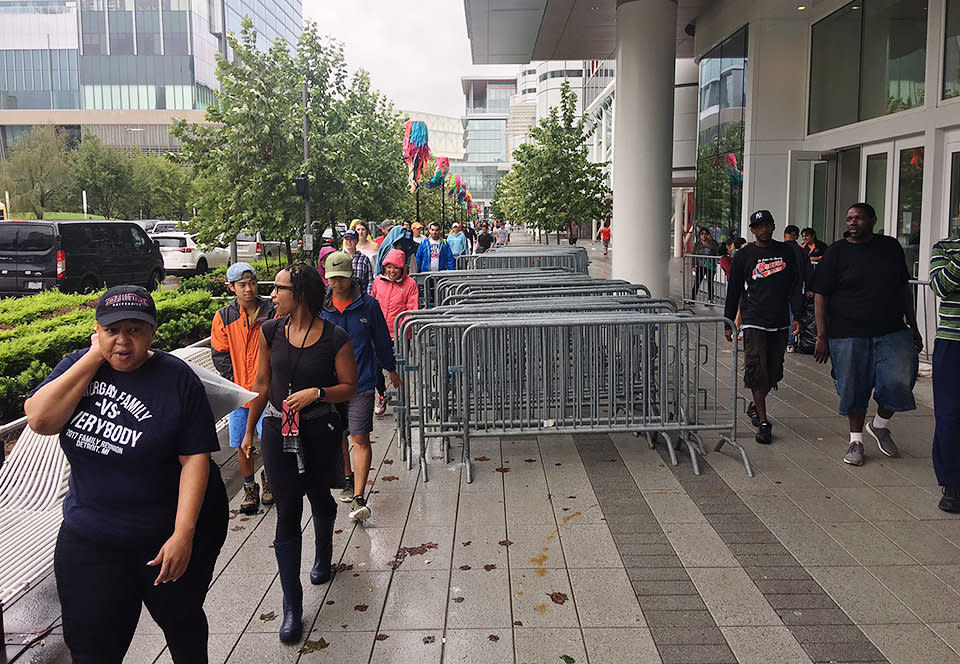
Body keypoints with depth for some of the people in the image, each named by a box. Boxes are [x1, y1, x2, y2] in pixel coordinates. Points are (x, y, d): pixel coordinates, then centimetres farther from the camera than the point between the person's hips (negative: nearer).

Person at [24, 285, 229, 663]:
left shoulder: (176, 379, -15)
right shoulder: (80, 365, -2)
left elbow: (195, 458, -17)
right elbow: (39, 419, -18)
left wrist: (183, 534, -23)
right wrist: (94, 356, -18)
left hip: (169, 531, -3)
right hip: (89, 536, 3)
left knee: (180, 622, 19)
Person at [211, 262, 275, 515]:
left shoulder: (272, 310, -2)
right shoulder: (223, 317, 1)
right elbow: (220, 355, 5)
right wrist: (234, 382, -3)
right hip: (238, 390, 2)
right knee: (241, 444, 7)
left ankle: (268, 477, 23)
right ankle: (249, 488, 26)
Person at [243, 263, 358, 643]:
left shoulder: (334, 338, -12)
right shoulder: (270, 331, -2)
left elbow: (350, 387, -4)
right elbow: (263, 383, 8)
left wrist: (317, 393, -21)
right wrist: (249, 430, 12)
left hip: (319, 430, -1)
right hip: (277, 430, 2)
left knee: (319, 499, 19)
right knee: (287, 513, 1)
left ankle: (323, 556, 52)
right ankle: (291, 605, 9)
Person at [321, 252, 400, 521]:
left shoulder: (368, 305, -2)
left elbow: (382, 340, 10)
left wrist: (391, 369, 19)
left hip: (361, 382, -3)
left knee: (360, 439, -9)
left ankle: (358, 498, -10)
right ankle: (347, 479, 39)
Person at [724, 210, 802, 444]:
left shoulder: (787, 252, 9)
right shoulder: (744, 256, 1)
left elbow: (795, 286, 11)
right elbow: (733, 291, 5)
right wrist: (728, 323, 4)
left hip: (780, 324, 4)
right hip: (754, 323, -3)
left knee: (774, 372, 10)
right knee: (757, 372, -9)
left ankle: (754, 406, 34)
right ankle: (763, 422, -3)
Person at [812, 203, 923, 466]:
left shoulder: (891, 247, 9)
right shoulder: (837, 252, -1)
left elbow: (904, 289, 17)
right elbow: (820, 295, -3)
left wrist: (913, 326, 14)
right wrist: (822, 336, -9)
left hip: (892, 332, 2)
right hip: (849, 335, -2)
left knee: (900, 380, -10)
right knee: (853, 388, 3)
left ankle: (880, 425, 17)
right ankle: (856, 440, 21)